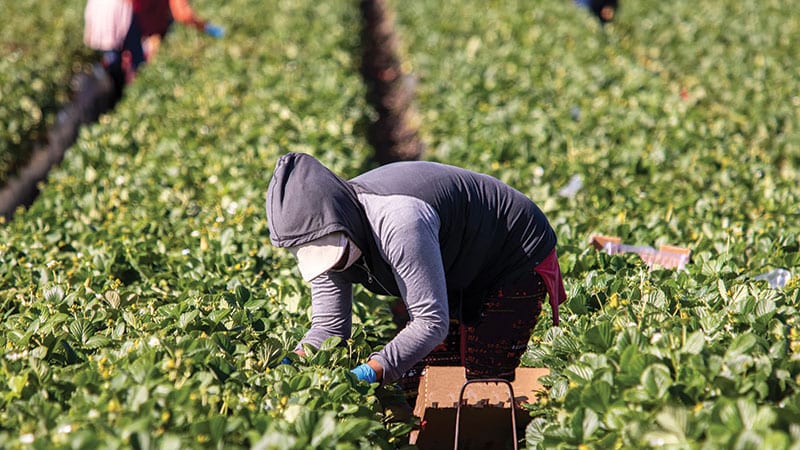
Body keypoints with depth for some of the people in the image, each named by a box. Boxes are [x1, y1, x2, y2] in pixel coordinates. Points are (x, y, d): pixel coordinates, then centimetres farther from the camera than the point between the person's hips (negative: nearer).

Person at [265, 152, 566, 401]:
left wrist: (369, 373, -48)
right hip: (460, 279, 8)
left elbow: (431, 322, -39)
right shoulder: (326, 235, -15)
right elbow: (328, 326, -10)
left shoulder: (396, 221, -41)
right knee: (415, 385, 2)